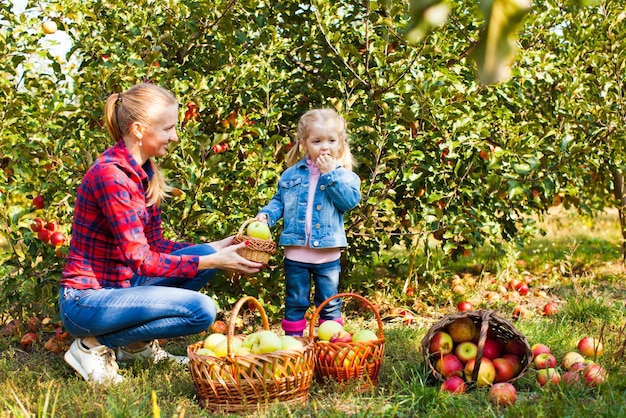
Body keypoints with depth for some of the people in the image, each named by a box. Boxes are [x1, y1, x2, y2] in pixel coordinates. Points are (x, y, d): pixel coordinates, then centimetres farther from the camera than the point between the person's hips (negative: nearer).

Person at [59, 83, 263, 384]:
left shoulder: (145, 173, 6)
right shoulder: (111, 175, -22)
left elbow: (155, 245, 10)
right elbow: (141, 259, -24)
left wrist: (216, 248, 0)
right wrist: (214, 261, -21)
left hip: (119, 285, 9)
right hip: (85, 300, -9)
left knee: (205, 253, 2)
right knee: (201, 310, -20)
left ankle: (139, 344, 7)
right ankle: (96, 345, -6)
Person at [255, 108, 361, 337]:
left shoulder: (345, 175, 0)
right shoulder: (291, 175, 6)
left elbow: (350, 200, -17)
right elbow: (279, 201, 12)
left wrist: (330, 174, -18)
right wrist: (266, 214, -7)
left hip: (328, 255, -1)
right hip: (296, 252, 1)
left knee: (330, 305, 10)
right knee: (295, 303, 12)